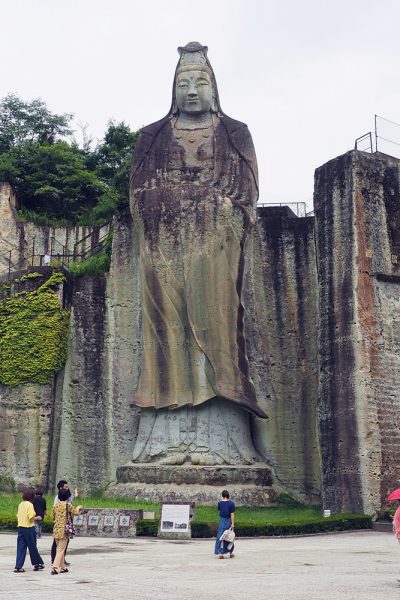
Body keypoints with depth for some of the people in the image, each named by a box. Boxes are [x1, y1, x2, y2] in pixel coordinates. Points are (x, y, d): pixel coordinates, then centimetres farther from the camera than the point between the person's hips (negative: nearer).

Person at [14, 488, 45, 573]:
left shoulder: (20, 504, 8)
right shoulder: (29, 504, -13)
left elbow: (18, 516, 13)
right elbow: (31, 517, -18)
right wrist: (37, 518, 1)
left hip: (20, 527, 6)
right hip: (29, 528, -6)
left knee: (21, 548, 5)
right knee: (32, 547, 7)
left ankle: (18, 566, 0)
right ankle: (38, 563, 20)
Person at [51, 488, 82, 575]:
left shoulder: (55, 506, 4)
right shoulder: (67, 505, -10)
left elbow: (53, 518, 13)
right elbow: (76, 512, 1)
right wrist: (78, 508, 21)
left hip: (56, 529, 6)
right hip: (64, 530, -5)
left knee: (59, 549, 17)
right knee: (61, 550, -2)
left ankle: (63, 567, 23)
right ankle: (54, 567, -12)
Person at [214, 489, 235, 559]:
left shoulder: (220, 503, -2)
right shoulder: (231, 503, -8)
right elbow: (232, 514, -10)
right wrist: (233, 523, -10)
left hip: (222, 521, 1)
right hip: (228, 521, -1)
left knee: (220, 537, 2)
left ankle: (220, 553, -9)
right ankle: (231, 553, 23)